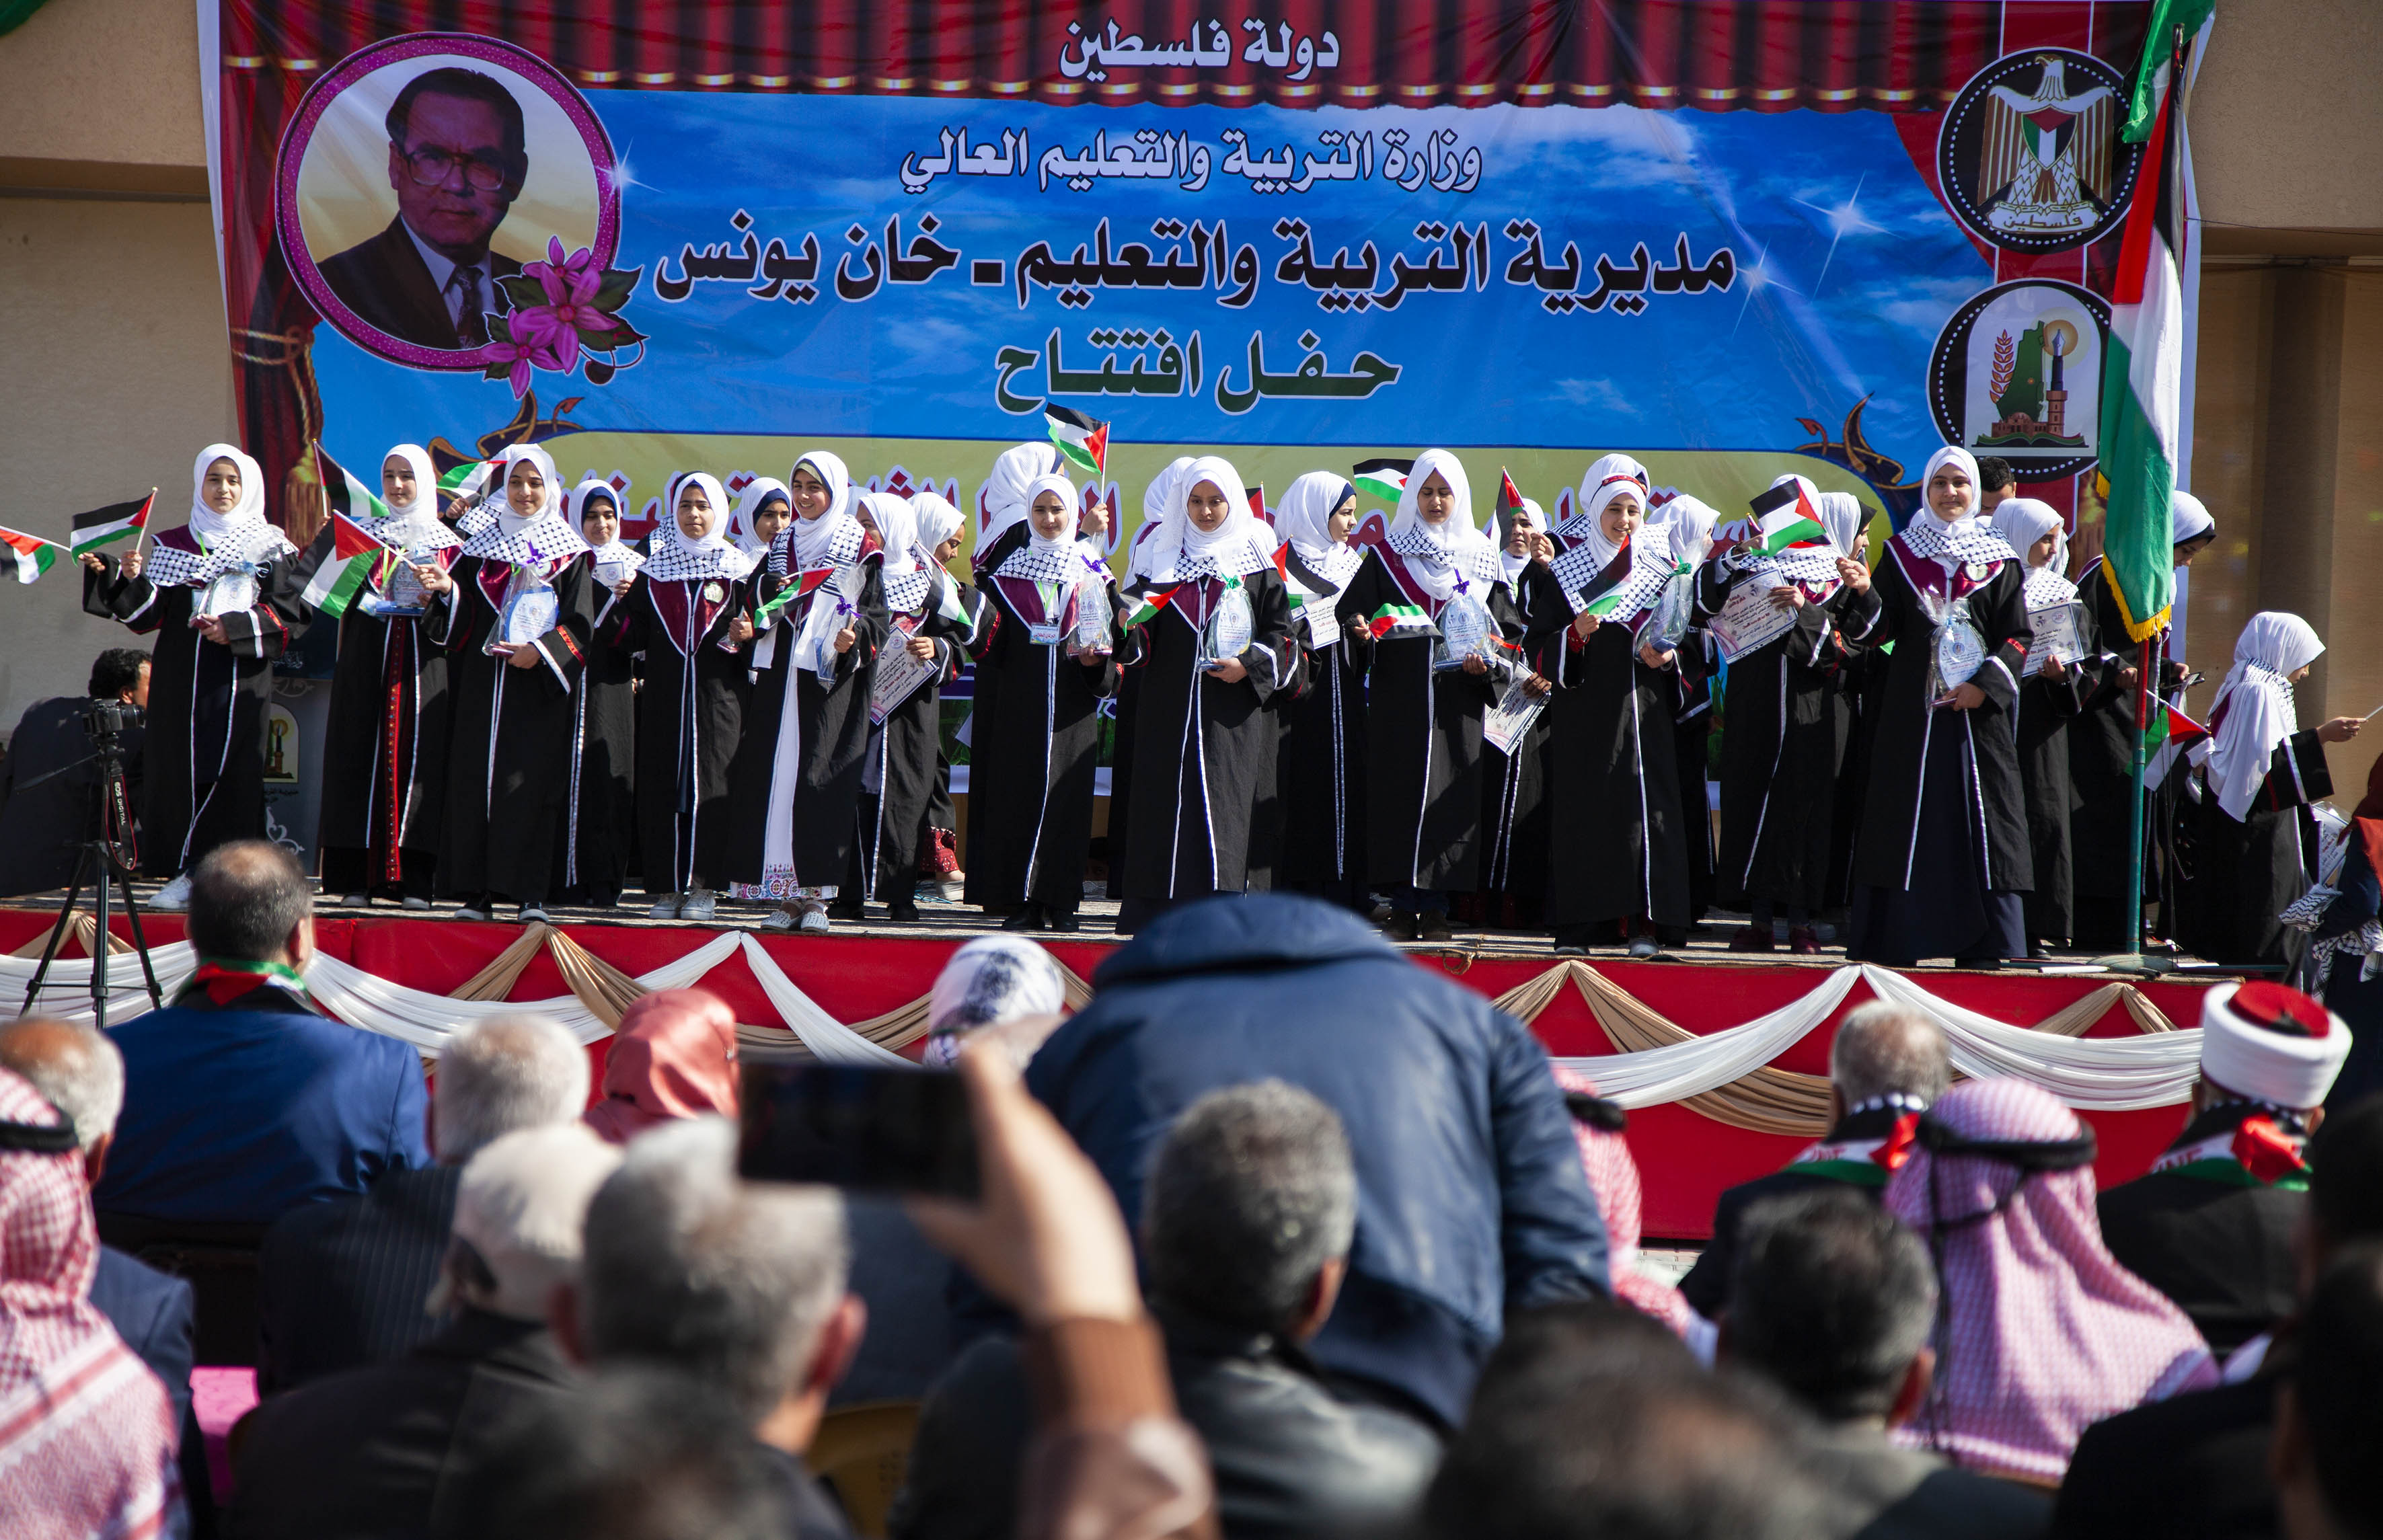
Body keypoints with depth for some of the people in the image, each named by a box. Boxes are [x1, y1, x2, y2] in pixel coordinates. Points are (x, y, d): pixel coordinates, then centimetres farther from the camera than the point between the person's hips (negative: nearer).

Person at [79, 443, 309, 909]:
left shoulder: (271, 548, 9)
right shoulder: (173, 545, 13)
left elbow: (288, 613, 0)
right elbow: (149, 614, 6)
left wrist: (235, 628, -12)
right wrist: (129, 579, -11)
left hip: (243, 677, -1)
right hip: (183, 678, 2)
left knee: (234, 771, -6)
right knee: (181, 766, -4)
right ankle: (183, 873, -2)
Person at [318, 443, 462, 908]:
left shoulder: (446, 541, 12)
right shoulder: (363, 533, 12)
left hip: (425, 657, 0)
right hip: (369, 656, 0)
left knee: (419, 756, -5)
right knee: (363, 756, -4)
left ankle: (414, 878, -4)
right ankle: (357, 875, -3)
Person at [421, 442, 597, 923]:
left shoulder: (568, 552, 5)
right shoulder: (481, 541, 12)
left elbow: (580, 625, -1)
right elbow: (464, 615, 10)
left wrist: (541, 649, -15)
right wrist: (448, 589, -10)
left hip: (538, 686, -3)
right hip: (483, 681, 3)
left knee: (532, 781, -7)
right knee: (475, 779, -2)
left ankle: (529, 892, -5)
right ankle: (475, 890, 0)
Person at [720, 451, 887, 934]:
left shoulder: (860, 549, 2)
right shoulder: (782, 543, 17)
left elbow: (876, 614, -2)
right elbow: (755, 602, 18)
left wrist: (856, 635, -22)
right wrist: (772, 590, -3)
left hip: (831, 681, -5)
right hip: (779, 676, 5)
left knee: (820, 781, -9)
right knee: (773, 777, -1)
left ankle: (815, 893, -6)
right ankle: (786, 894, 2)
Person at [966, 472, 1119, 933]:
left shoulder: (1093, 575, 10)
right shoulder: (1007, 574, 9)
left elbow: (1114, 640, 9)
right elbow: (989, 650, 4)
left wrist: (1097, 657, -10)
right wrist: (981, 629, -17)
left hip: (1072, 707, 0)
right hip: (1019, 703, 0)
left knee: (1067, 796, -3)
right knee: (1018, 794, -4)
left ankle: (1061, 900, 2)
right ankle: (1022, 900, -2)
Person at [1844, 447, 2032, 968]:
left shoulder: (1998, 559, 7)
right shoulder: (1901, 552, 8)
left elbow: (2018, 636, 3)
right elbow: (1881, 630, 1)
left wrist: (1985, 685, -10)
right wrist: (1864, 592, -18)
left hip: (1978, 709, 0)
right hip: (1912, 707, 0)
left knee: (1981, 815, -2)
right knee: (1904, 811, -2)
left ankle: (1983, 944, 1)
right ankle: (1892, 940, 1)